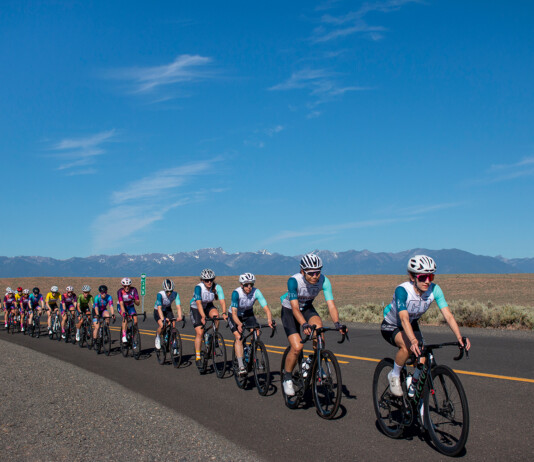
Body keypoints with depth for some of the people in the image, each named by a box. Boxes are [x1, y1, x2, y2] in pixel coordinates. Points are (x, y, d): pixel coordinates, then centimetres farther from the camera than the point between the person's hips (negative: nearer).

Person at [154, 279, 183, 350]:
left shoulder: (175, 294, -24)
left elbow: (178, 306, -32)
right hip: (158, 311, -3)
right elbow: (159, 308, -38)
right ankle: (157, 337, 5)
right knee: (162, 325, -26)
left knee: (173, 324, -19)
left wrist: (180, 316, -48)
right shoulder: (160, 294, -31)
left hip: (168, 310, 3)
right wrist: (162, 319, -51)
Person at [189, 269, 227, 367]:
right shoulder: (198, 287, -29)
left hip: (208, 306, 3)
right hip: (195, 308, -3)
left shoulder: (217, 287, -21)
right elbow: (198, 303, -38)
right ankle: (197, 357, -1)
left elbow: (222, 301, -30)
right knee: (199, 333, -13)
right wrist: (203, 316, -50)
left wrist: (224, 313, -47)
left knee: (215, 314, -32)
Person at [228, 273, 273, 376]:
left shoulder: (256, 292, -25)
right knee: (239, 337, -22)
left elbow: (266, 308, -31)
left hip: (248, 314, 3)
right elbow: (234, 312, -36)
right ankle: (241, 367, -22)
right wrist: (239, 324, -54)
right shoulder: (236, 293, -30)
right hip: (235, 316, -3)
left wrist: (269, 319, -50)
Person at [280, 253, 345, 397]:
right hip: (289, 310, -3)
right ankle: (287, 378, 7)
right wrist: (304, 325, -53)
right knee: (297, 347, -19)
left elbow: (331, 304, -28)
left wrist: (337, 323, -45)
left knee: (318, 325, -30)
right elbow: (295, 308, -36)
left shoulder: (323, 281, -23)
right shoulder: (294, 280, -32)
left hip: (307, 308, 3)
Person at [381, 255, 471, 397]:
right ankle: (394, 375, -8)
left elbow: (448, 315, -27)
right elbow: (404, 319, -45)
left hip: (412, 325, 5)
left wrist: (459, 337, -41)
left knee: (421, 364, -12)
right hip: (391, 327, -4)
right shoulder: (402, 290, -34)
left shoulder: (434, 289, -22)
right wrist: (414, 341, -59)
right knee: (407, 346, -35)